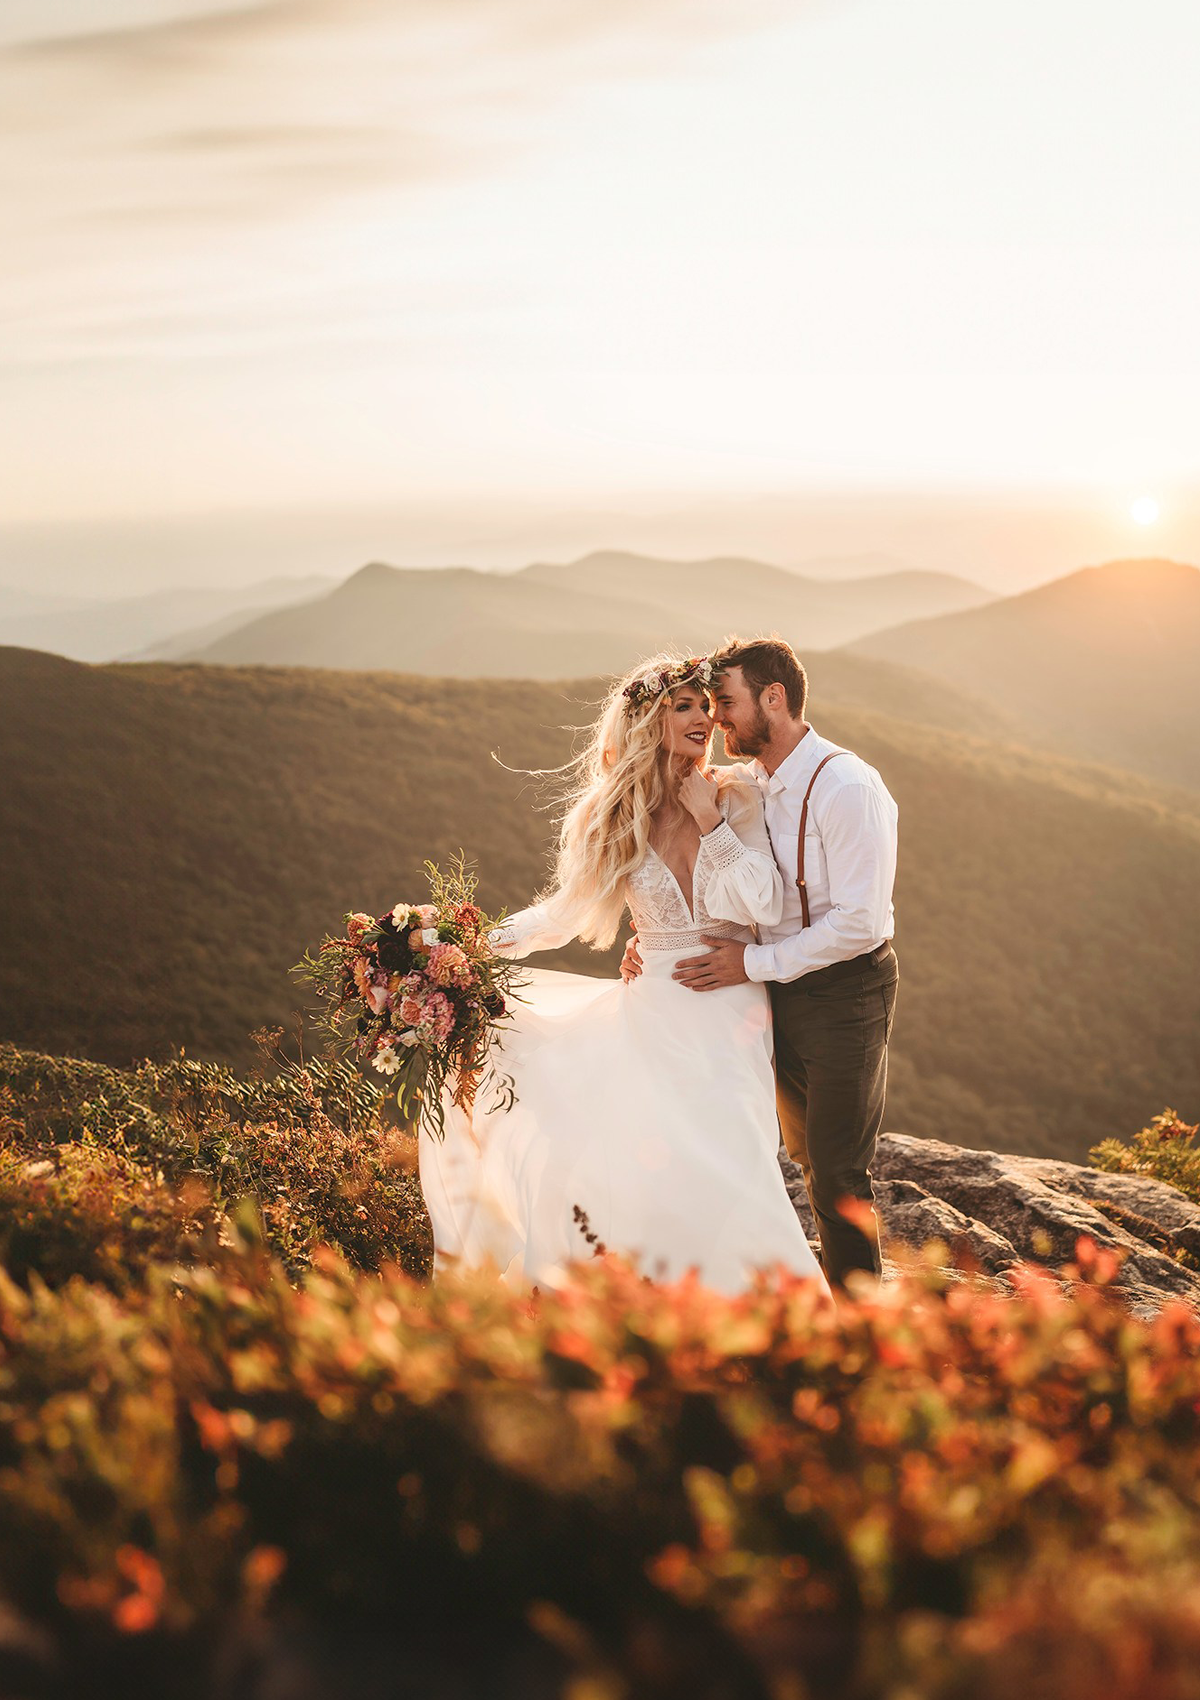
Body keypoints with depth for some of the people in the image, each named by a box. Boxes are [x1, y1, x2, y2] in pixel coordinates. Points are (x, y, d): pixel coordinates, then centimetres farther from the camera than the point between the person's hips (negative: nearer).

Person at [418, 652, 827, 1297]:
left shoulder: (735, 798, 1)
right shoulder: (615, 817, 6)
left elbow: (764, 906, -8)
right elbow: (565, 911, 12)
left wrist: (710, 821, -10)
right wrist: (475, 945, 3)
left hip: (726, 1011, -3)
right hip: (650, 1009, 3)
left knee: (715, 1165, -18)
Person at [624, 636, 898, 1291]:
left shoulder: (847, 786, -22)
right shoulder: (745, 783, 3)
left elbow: (859, 922, -26)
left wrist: (754, 962, -22)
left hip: (844, 989, -8)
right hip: (778, 989, 8)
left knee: (838, 1171, 0)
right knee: (809, 1156, 19)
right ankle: (836, 1287, 36)